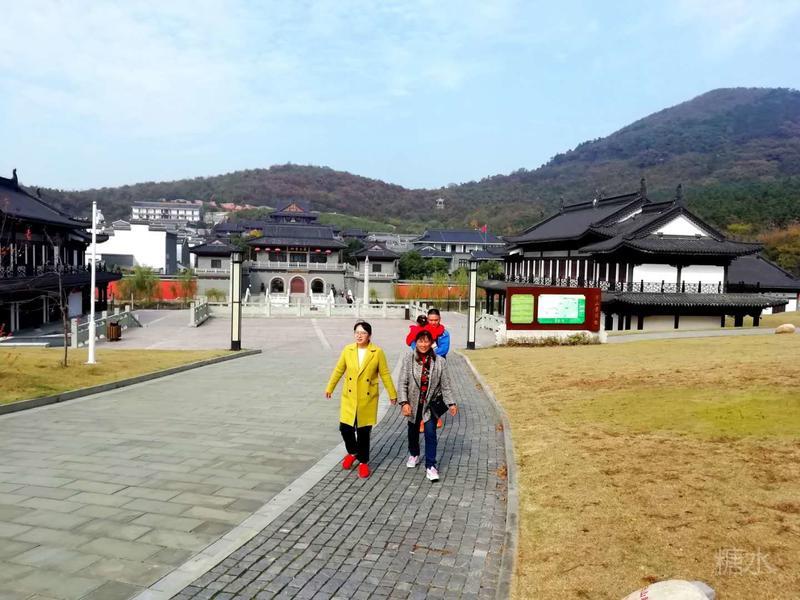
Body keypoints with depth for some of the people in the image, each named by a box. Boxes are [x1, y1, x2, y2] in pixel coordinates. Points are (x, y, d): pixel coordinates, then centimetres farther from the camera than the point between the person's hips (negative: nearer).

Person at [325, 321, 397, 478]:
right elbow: (338, 370, 9)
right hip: (349, 398, 2)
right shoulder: (347, 350, -1)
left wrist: (392, 394, 3)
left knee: (363, 432, 4)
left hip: (367, 399, -2)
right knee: (345, 428, 2)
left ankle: (363, 462, 24)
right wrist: (330, 388, 15)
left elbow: (385, 374, -1)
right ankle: (352, 452, 32)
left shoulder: (377, 352, -8)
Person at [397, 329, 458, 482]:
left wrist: (451, 403, -7)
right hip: (414, 403, 1)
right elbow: (402, 383, -12)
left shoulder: (440, 361, -8)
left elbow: (445, 384, -3)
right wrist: (404, 402, -19)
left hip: (431, 403, -1)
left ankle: (431, 466, 2)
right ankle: (413, 454, 46)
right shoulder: (408, 359, -11)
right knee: (413, 430, 20)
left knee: (430, 433, -8)